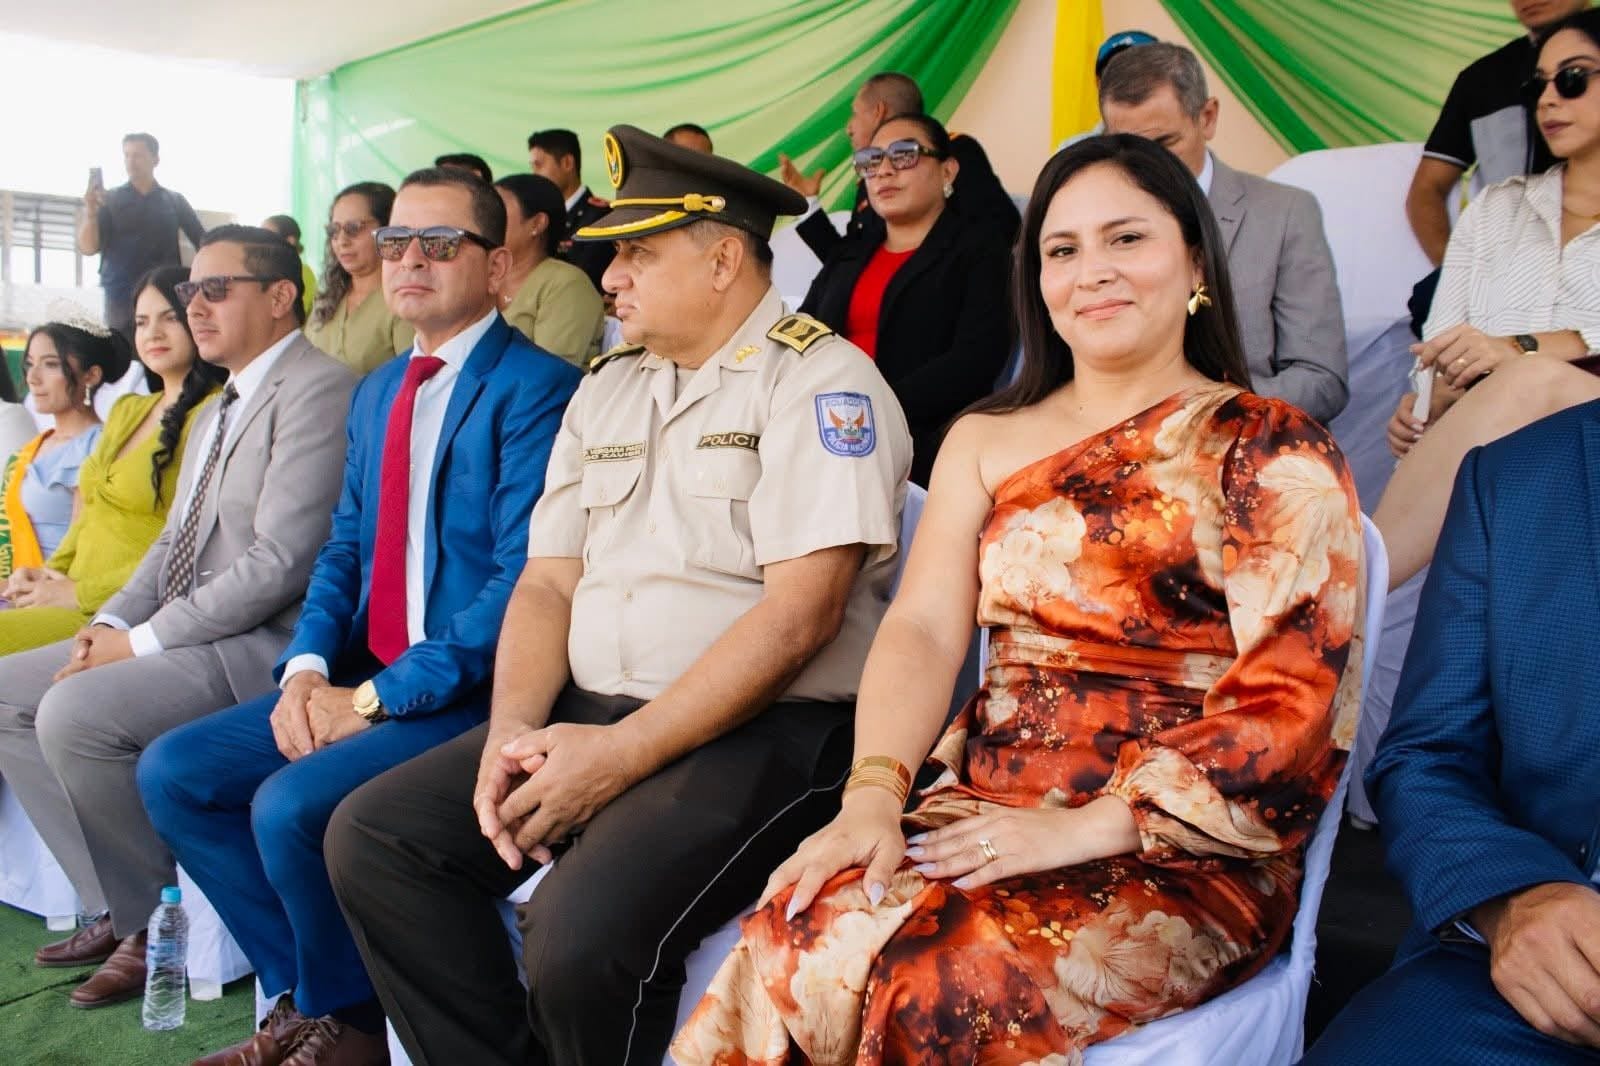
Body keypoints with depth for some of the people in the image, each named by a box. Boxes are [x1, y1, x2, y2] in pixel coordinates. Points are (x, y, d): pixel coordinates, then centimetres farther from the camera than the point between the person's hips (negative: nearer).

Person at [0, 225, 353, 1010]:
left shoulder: (317, 391, -14)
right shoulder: (215, 412, 19)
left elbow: (279, 562, -22)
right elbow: (173, 543, 21)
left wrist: (144, 641, -16)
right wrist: (112, 622, 2)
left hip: (266, 643, -10)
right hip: (186, 632, 11)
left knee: (73, 711, -25)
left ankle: (160, 922, -3)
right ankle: (118, 908, 10)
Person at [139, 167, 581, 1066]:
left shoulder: (537, 388, -12)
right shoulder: (378, 394, 17)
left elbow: (526, 577, -19)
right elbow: (346, 547, 16)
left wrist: (380, 695, -18)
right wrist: (307, 669, -3)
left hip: (472, 691, -8)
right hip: (364, 678, 9)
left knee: (290, 806, -24)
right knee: (173, 773, 1)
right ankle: (305, 993, 14)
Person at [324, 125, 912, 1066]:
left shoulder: (820, 380, -7)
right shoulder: (606, 388, 16)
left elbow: (800, 612, -17)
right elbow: (548, 581, 13)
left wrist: (622, 752, -18)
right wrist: (513, 728, -5)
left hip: (765, 732, -7)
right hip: (590, 710, 7)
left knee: (585, 931, -29)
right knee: (373, 834, -5)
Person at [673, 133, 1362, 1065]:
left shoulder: (1272, 452, -1)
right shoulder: (986, 441, 14)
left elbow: (1293, 700, -9)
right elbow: (923, 628, 3)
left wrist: (1089, 825, -19)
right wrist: (874, 793, -15)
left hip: (1184, 850, -3)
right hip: (988, 808, 4)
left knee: (956, 987, -31)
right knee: (799, 946, -25)